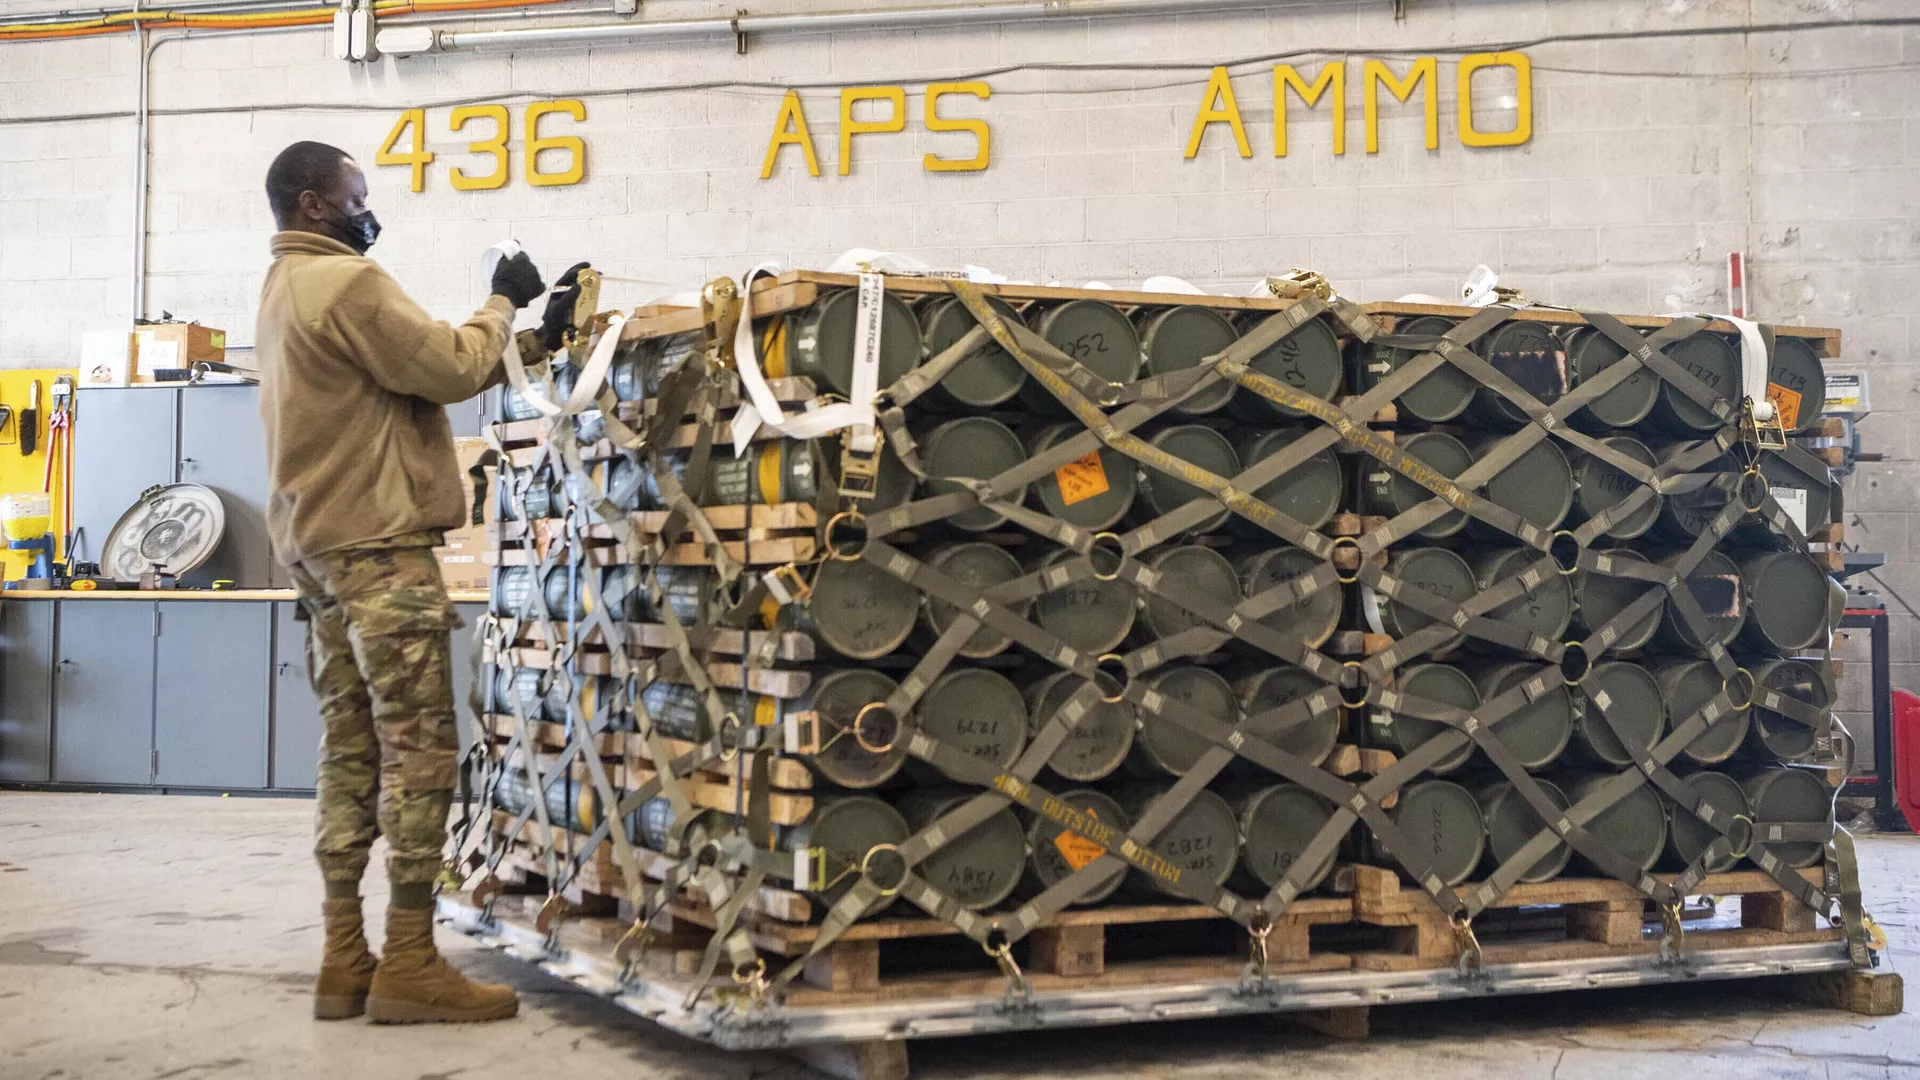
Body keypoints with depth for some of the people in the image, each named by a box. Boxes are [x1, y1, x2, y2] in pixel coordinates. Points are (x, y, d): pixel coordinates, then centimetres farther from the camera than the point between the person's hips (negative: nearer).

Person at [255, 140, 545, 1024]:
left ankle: (344, 958, 8)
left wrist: (507, 324, 11)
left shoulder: (283, 289, 21)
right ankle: (409, 965, -10)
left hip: (319, 543, 10)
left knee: (352, 750, 8)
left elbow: (411, 376, 17)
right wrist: (502, 303, 4)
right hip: (377, 542, -10)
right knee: (418, 749, -9)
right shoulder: (347, 282, -11)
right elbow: (451, 370, -12)